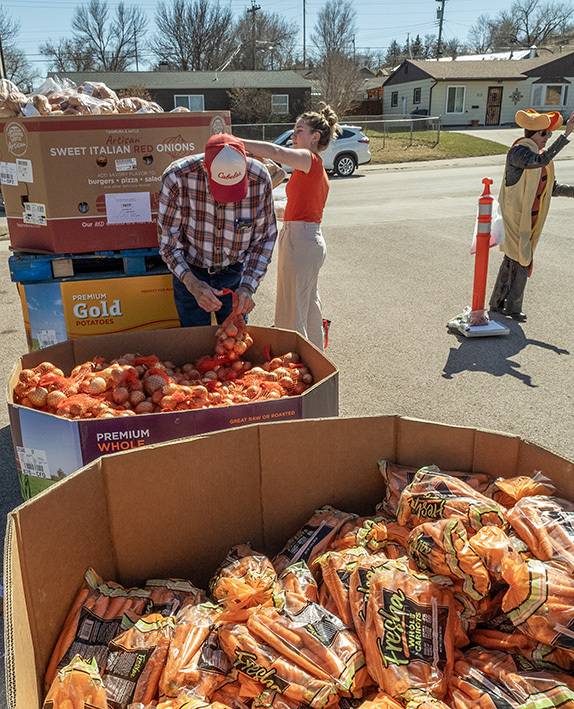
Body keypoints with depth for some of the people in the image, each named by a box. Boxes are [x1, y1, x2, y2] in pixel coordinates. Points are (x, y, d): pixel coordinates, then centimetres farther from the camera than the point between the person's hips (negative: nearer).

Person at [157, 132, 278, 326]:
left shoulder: (259, 179, -22)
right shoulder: (177, 177, -27)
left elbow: (264, 238, -9)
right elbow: (167, 239, -17)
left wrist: (248, 287, -19)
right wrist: (193, 284, -29)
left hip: (234, 270, 1)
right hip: (189, 271, -1)